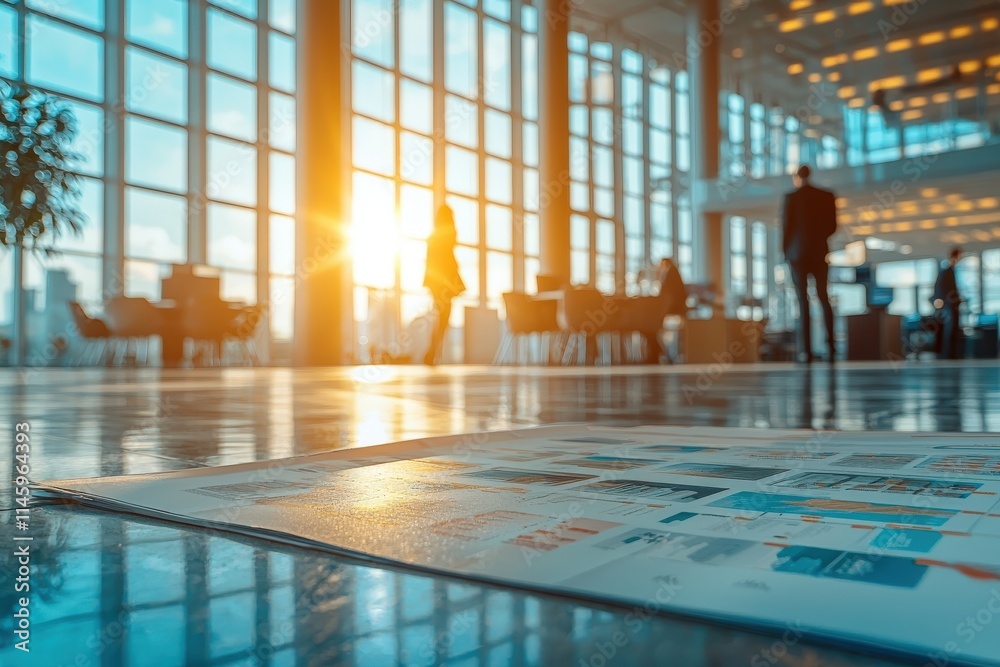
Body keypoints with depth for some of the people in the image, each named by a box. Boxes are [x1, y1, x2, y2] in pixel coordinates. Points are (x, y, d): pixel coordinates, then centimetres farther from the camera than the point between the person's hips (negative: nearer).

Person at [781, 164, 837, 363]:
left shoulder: (791, 197, -7)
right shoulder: (827, 196, 3)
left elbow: (786, 227, -7)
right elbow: (832, 227, 4)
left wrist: (786, 252, 7)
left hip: (798, 253, -3)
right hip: (820, 252, 3)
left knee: (803, 301, -1)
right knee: (824, 298, 14)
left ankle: (806, 351, -5)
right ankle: (830, 345, 5)